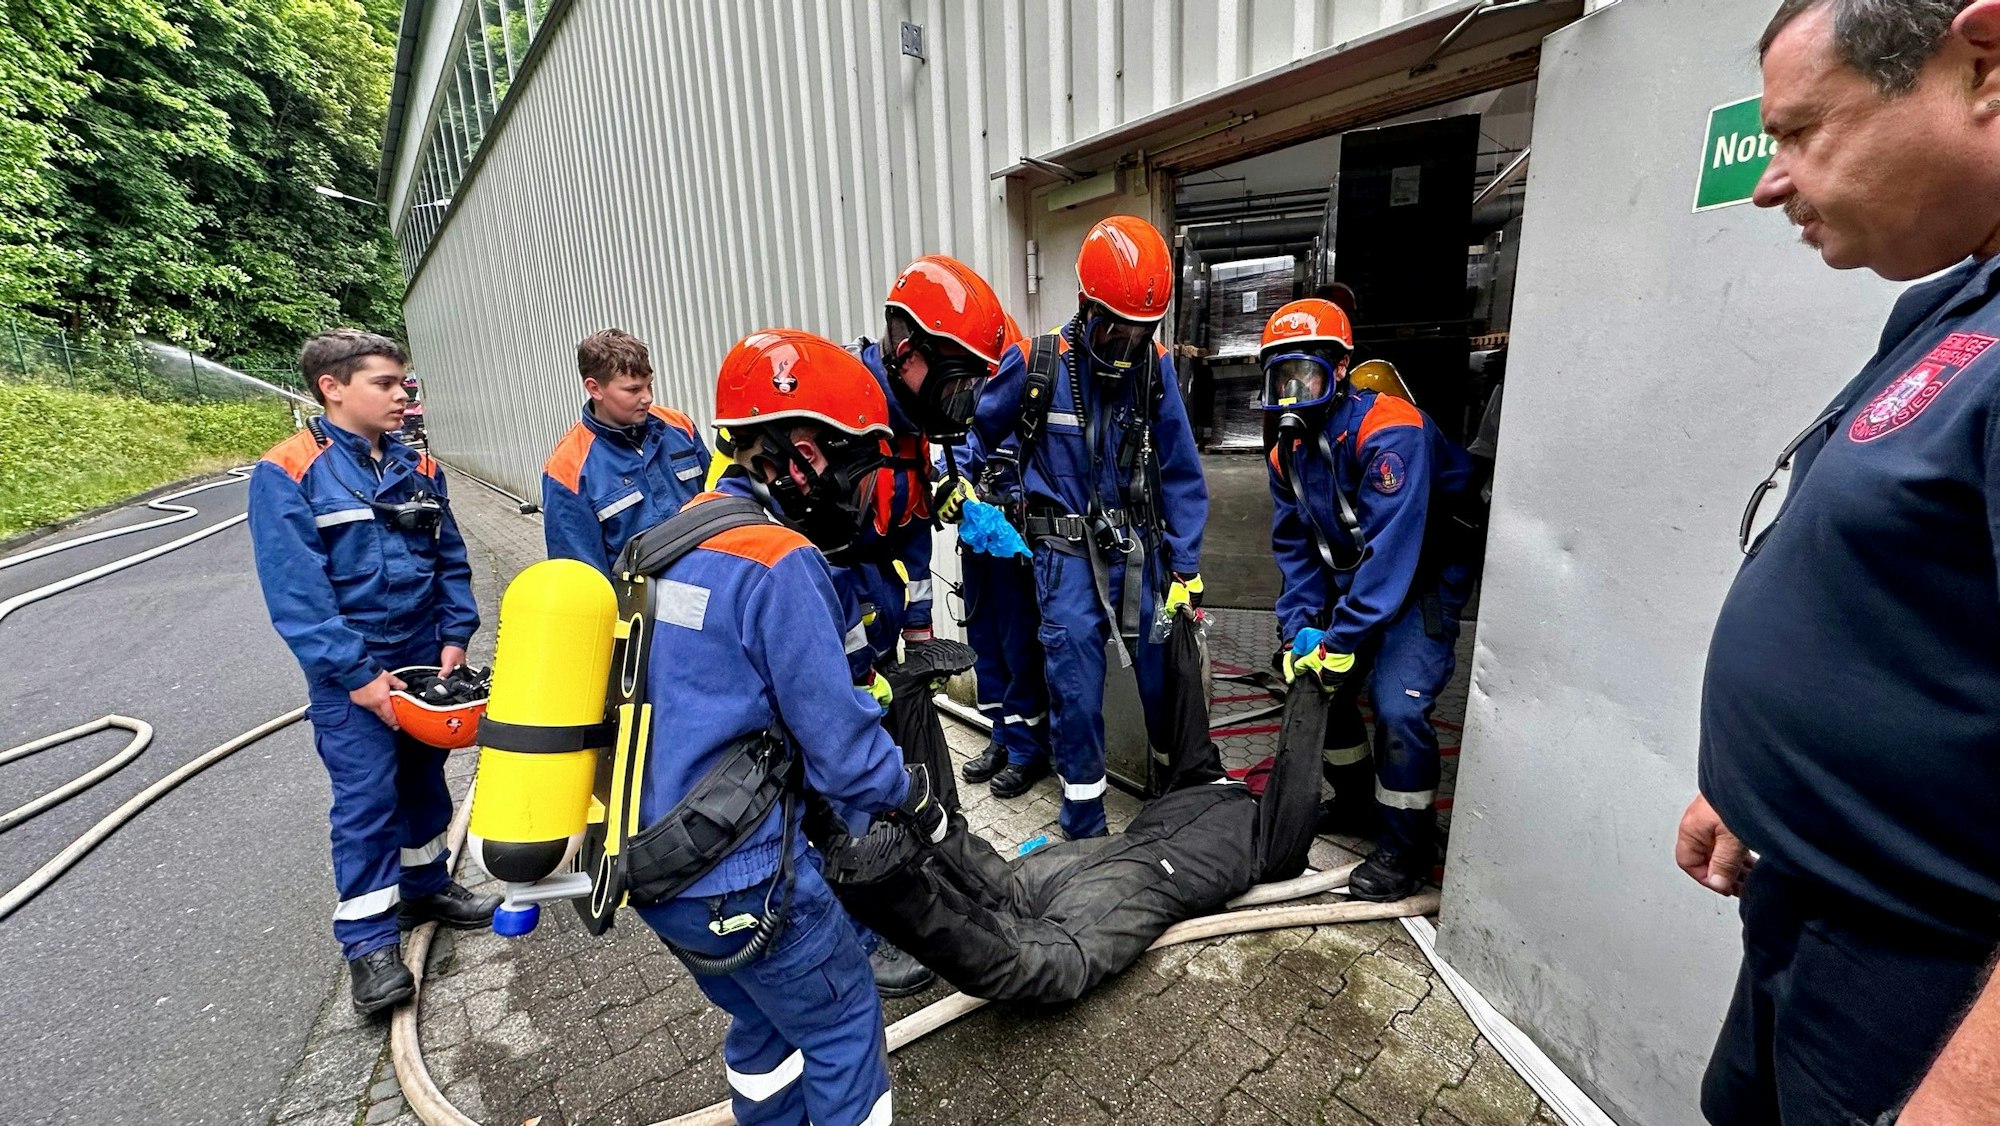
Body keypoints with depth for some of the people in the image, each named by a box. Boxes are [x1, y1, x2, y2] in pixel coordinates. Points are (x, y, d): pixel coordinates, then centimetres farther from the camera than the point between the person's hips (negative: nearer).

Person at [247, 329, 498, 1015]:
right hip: (351, 673, -5)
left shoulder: (418, 466, 4)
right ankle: (369, 941, 14)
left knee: (425, 778, 17)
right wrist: (357, 675, -18)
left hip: (424, 657, 5)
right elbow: (295, 593, -16)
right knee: (366, 798, -1)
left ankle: (426, 886, 37)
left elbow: (451, 560, 8)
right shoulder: (287, 474, -12)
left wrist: (454, 638, -3)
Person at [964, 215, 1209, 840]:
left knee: (1167, 680, 11)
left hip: (1138, 549, 3)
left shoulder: (1156, 366, -3)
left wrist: (1185, 569, 0)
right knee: (1077, 692, -3)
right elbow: (978, 431, 8)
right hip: (1067, 551, -2)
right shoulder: (1035, 363, -9)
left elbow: (1180, 474, 1)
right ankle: (1083, 829, 18)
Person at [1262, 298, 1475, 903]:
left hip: (1423, 583, -7)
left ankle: (1408, 848, 4)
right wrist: (1300, 629, -12)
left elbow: (1390, 548, -32)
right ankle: (1357, 805, 29)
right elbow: (1294, 549, 0)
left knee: (1397, 705, -18)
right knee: (1311, 682, 6)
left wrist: (1340, 642, -30)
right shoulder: (1288, 452, -2)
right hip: (1351, 582, 8)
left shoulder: (1388, 431, -27)